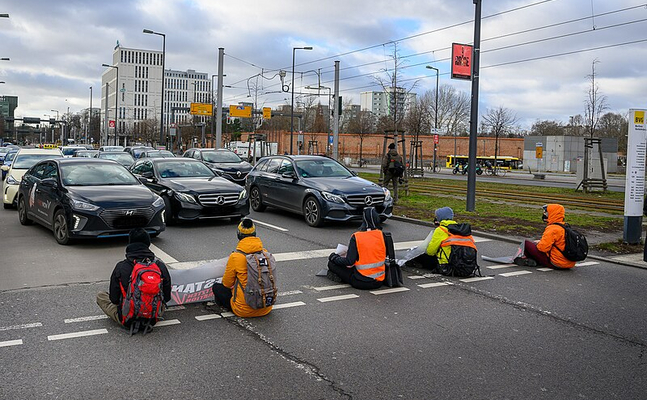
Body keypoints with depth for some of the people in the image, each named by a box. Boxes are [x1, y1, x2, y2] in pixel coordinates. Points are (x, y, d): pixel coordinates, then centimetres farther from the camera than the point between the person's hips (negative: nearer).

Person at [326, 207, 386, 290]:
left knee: (332, 263, 6)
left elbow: (349, 262, -16)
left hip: (362, 282, -5)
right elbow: (386, 255, 9)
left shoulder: (356, 237, -16)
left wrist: (334, 257, 1)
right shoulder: (381, 235, -5)